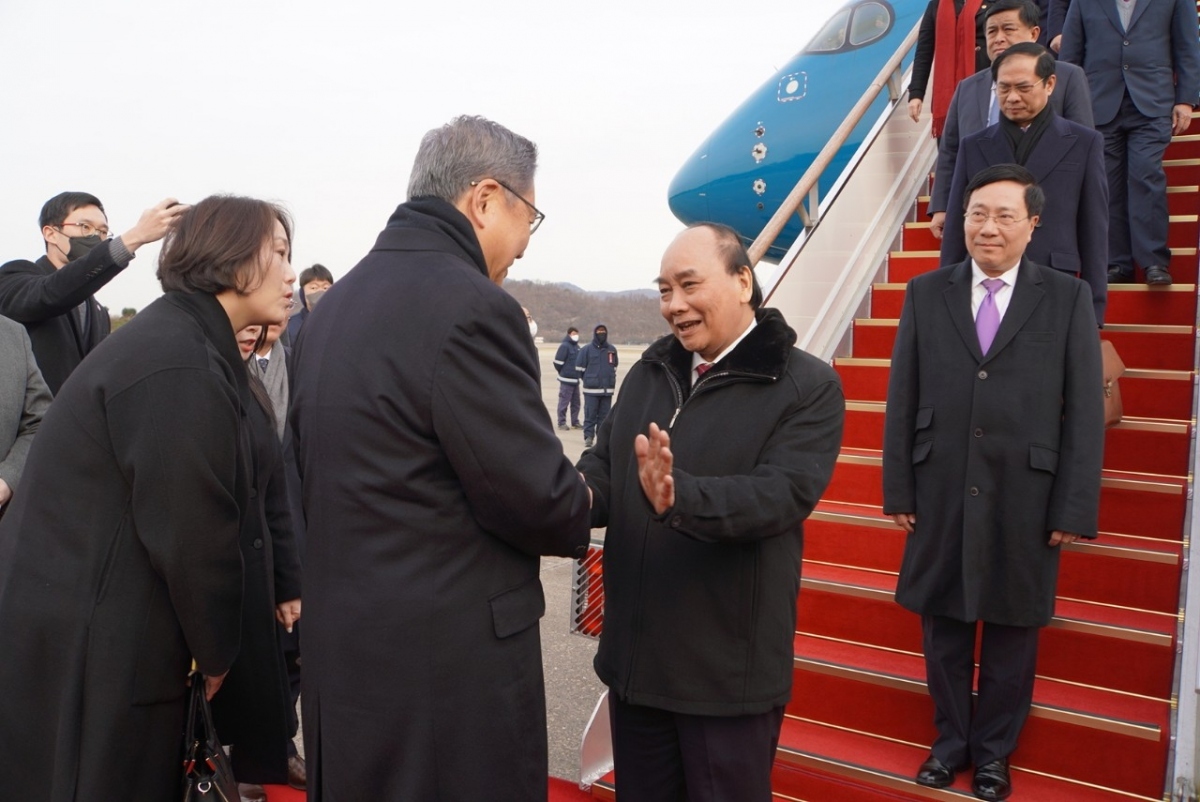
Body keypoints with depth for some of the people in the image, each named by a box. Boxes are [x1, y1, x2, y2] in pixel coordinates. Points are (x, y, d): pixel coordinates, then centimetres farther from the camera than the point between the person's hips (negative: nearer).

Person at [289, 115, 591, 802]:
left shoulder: (336, 304, 8)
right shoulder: (472, 309, -20)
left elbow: (315, 471, 12)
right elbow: (538, 498, -19)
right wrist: (578, 505, 3)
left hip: (342, 645, 9)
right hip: (450, 658, -9)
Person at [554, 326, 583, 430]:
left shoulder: (577, 346, 14)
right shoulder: (564, 346, -11)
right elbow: (558, 362, -13)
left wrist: (578, 374, 14)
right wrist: (563, 372, 0)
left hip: (576, 380, 8)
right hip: (566, 379, -8)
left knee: (576, 402, 11)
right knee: (564, 402, -3)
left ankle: (575, 422, 19)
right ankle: (561, 423, 3)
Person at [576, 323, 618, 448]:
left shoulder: (612, 349, 9)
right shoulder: (587, 349, -3)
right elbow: (579, 368, 2)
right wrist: (586, 381, 8)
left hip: (608, 390, 4)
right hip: (591, 390, -3)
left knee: (604, 415, 8)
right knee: (590, 415, -3)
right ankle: (588, 437, 1)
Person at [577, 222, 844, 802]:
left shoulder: (807, 385, -10)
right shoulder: (647, 373, 8)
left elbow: (784, 493, -23)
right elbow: (604, 464, 3)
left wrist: (680, 496, -40)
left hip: (730, 669, -5)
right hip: (634, 657, 6)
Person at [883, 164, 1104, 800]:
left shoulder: (1068, 299, 0)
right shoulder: (925, 294, 4)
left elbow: (1085, 411, -2)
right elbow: (902, 399, 3)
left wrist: (1075, 510, -6)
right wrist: (898, 489, 0)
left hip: (1024, 501, -1)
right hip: (942, 497, 1)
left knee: (1012, 631, 12)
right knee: (943, 627, 13)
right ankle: (950, 740, 34)